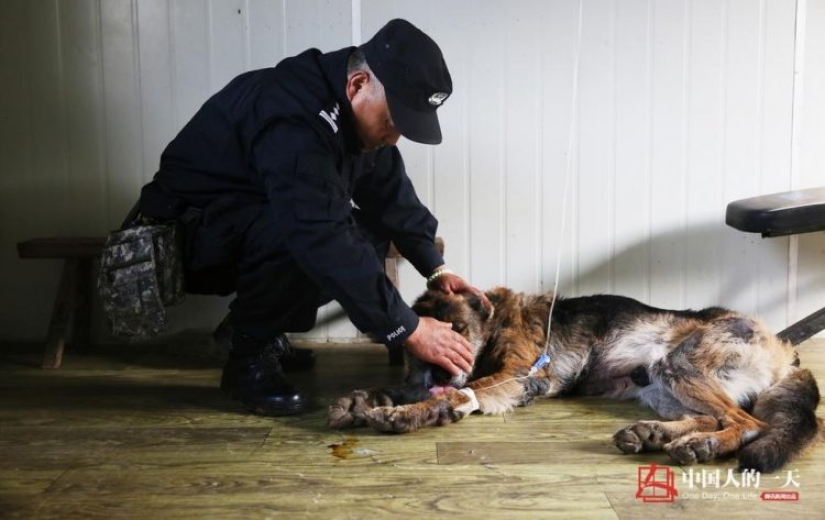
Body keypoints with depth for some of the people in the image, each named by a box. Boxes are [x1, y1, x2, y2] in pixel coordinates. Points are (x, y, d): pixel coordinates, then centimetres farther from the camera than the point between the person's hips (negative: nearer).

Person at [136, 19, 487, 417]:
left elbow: (390, 193, 3)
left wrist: (436, 269, -8)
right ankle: (249, 356, -13)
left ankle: (261, 328, 7)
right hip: (191, 230, -9)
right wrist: (407, 329, -36)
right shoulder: (294, 118, -33)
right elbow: (323, 240, -40)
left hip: (264, 224, 9)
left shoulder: (353, 109, -5)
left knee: (369, 234, -5)